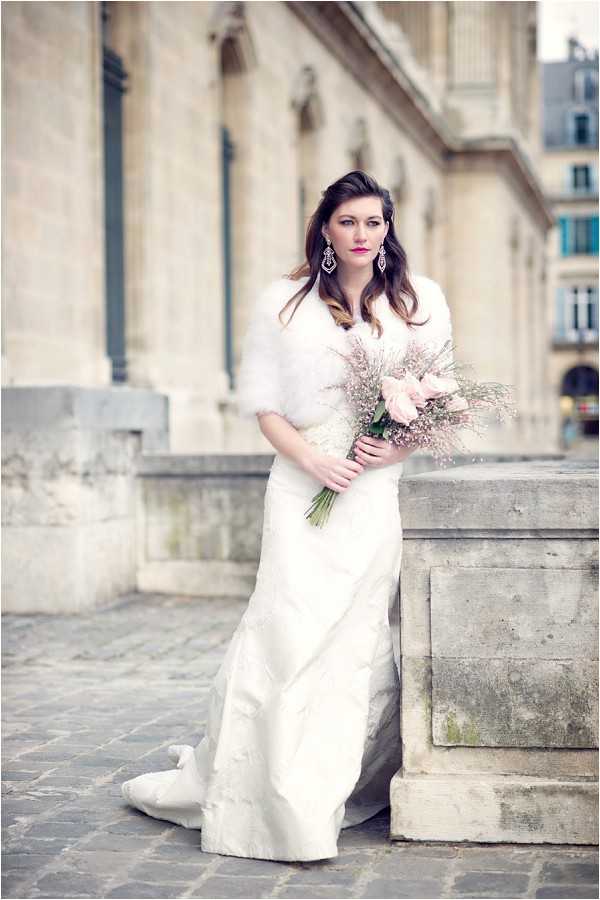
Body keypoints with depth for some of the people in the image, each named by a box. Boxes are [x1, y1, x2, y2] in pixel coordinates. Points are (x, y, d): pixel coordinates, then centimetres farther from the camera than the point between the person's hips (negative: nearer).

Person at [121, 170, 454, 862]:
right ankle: (284, 802, -1)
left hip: (382, 490, 1)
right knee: (290, 630, -10)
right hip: (304, 486, -1)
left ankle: (342, 789, 11)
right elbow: (263, 401, 6)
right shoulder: (284, 303, 6)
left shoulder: (420, 301, 10)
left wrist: (400, 446, -9)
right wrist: (312, 460, -10)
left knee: (364, 639, -2)